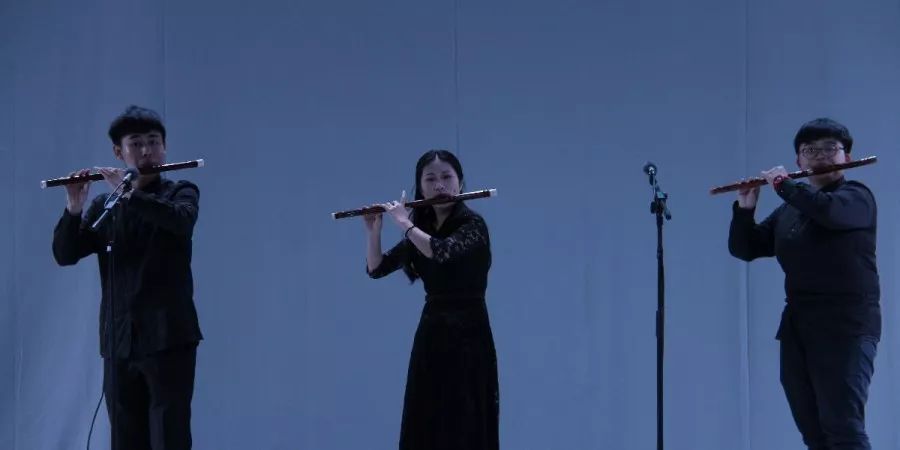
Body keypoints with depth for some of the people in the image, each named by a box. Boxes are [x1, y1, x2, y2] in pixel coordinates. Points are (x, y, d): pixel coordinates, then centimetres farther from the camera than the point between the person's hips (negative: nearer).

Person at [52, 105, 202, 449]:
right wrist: (74, 209, -10)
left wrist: (130, 194, -21)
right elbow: (64, 254, 5)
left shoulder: (181, 192, 4)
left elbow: (181, 220, -18)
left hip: (168, 337, -4)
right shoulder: (102, 206, 13)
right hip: (119, 342, 4)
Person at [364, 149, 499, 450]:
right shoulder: (422, 229, 9)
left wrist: (404, 223, -18)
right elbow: (376, 269, 12)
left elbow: (442, 252, -31)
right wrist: (374, 230, -4)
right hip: (430, 337, 7)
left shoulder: (472, 224, -11)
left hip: (466, 337, -7)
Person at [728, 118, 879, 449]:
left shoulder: (857, 197, -2)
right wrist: (745, 208, -1)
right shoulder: (788, 211, 15)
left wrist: (783, 184, -11)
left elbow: (828, 210, -24)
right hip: (797, 329, 7)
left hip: (847, 328, -7)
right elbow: (743, 248, 16)